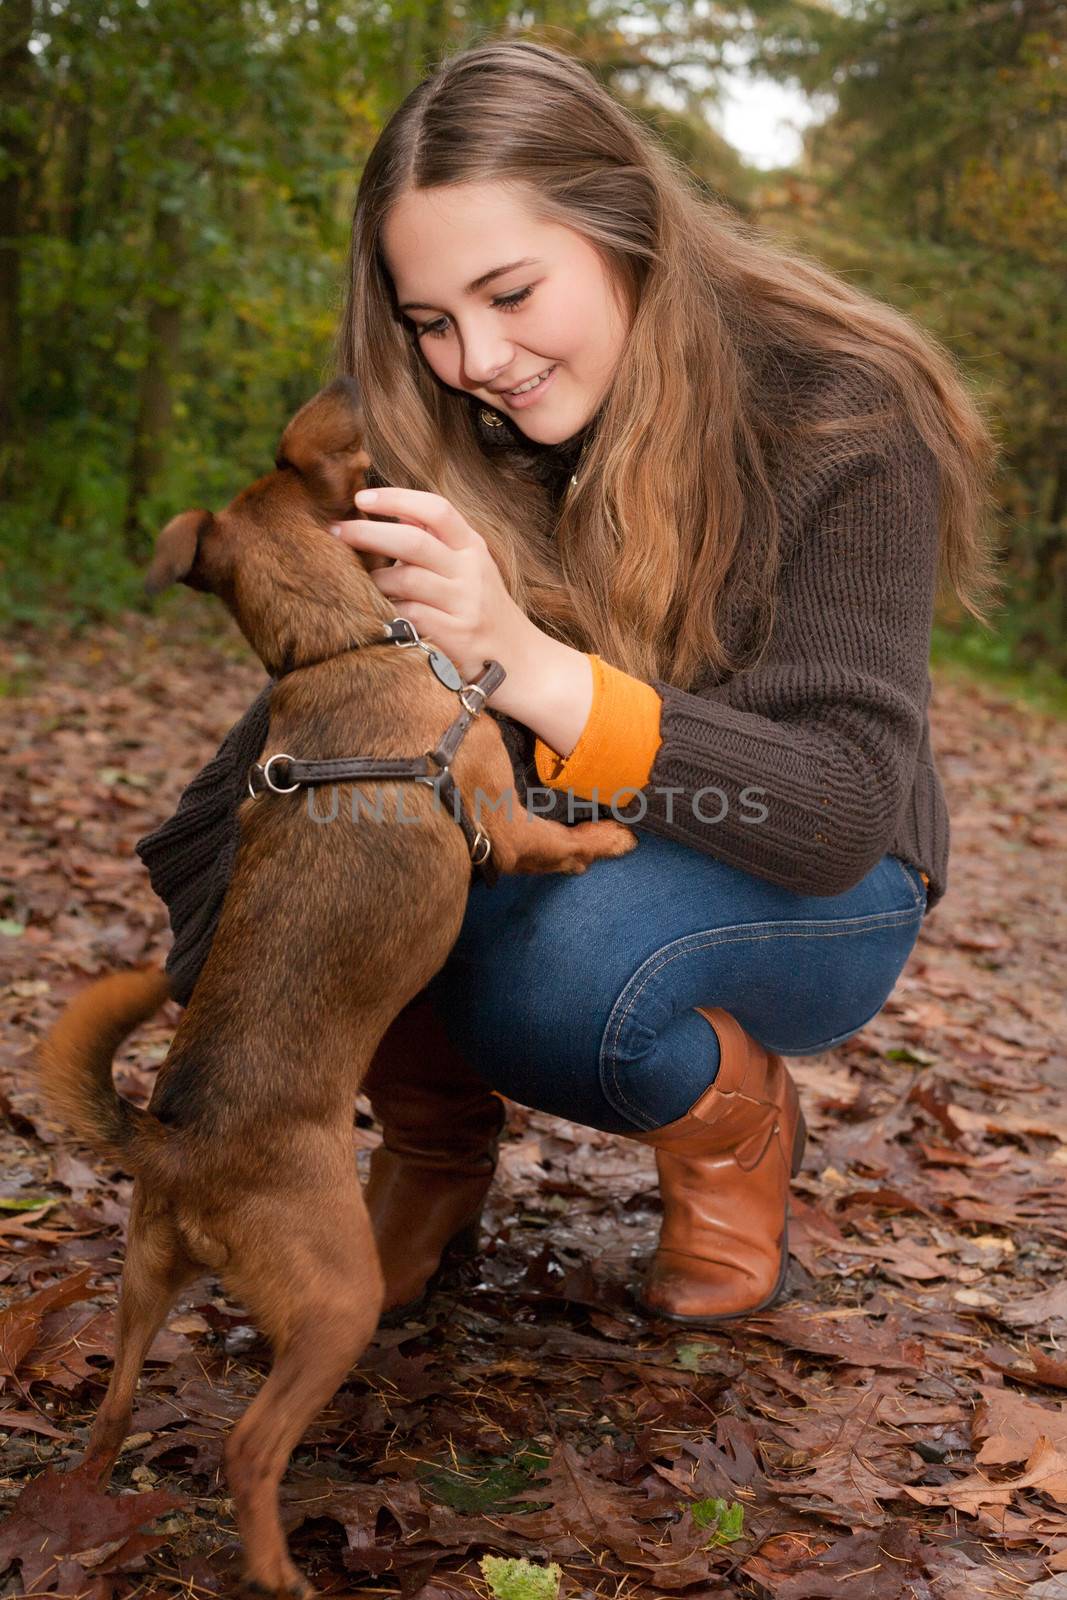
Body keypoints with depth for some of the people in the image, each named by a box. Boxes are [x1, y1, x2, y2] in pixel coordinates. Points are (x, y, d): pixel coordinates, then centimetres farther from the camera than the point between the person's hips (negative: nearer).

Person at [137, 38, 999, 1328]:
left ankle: (736, 1133, -1)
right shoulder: (449, 439, -10)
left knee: (563, 968, -37)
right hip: (568, 865, 4)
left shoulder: (840, 418, -22)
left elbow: (841, 812, -30)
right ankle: (434, 1148, 3)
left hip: (808, 894, -4)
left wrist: (526, 663, -43)